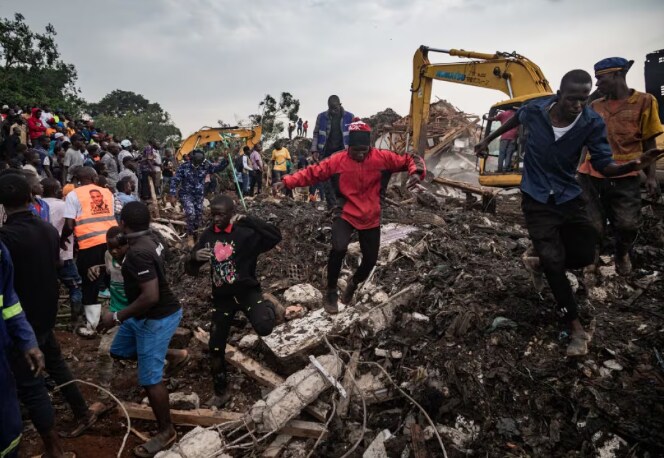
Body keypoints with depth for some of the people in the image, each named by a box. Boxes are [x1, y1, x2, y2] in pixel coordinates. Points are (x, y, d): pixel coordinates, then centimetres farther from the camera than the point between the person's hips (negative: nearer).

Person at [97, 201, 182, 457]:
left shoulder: (138, 253, -29)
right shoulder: (146, 241, 2)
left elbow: (151, 296, -32)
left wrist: (117, 317, -23)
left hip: (157, 318, -10)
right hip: (145, 315, 10)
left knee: (150, 380, 0)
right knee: (118, 351, 25)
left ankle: (166, 433, 16)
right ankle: (169, 353, 37)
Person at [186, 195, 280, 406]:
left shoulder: (245, 233, -15)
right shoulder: (208, 235, 1)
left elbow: (276, 236, -31)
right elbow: (190, 270, 5)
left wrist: (248, 220, -31)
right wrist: (194, 258, -19)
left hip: (246, 291, -4)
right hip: (221, 297, 5)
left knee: (264, 328, -32)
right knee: (215, 348, 9)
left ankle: (268, 308, 8)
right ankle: (220, 393, 33)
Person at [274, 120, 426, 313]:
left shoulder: (382, 157, -10)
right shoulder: (338, 160, -11)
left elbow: (408, 160, -4)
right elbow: (312, 173, -9)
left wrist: (416, 172, -26)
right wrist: (287, 182, -18)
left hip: (370, 218, 3)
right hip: (346, 214, -2)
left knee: (370, 260, 10)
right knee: (339, 249, -28)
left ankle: (354, 283, 46)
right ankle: (331, 292, -3)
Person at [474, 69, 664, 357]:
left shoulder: (592, 123, -16)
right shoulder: (535, 110, -16)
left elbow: (603, 166, -15)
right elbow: (515, 119, 8)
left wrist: (632, 166, -36)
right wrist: (488, 140, 16)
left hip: (569, 196, 2)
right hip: (537, 198, -2)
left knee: (584, 254, 3)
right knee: (554, 260, -8)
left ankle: (541, 263, 34)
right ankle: (576, 328, 1)